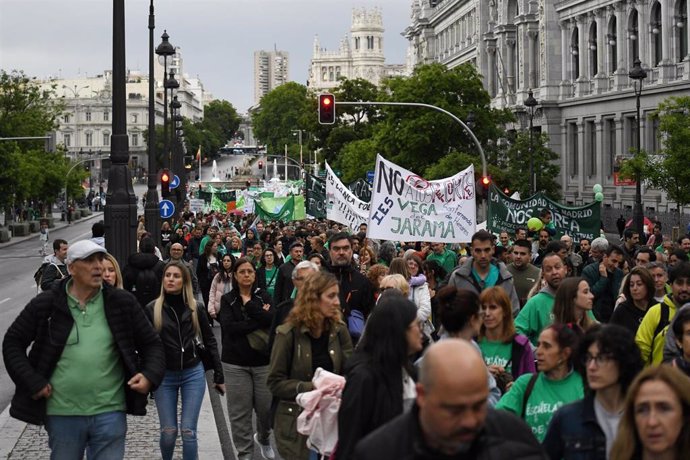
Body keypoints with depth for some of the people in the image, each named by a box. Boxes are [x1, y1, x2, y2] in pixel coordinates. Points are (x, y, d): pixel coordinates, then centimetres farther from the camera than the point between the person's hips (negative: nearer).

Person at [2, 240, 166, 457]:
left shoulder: (122, 303, 3)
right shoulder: (46, 304, 0)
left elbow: (151, 343, 10)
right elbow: (13, 342, 7)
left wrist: (150, 375, -8)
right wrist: (32, 382, -4)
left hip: (110, 413, 0)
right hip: (62, 414, 0)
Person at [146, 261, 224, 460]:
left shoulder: (195, 308, 0)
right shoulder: (152, 309, -5)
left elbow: (209, 341, 6)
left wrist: (219, 375, 5)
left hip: (193, 373, 0)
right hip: (164, 376, 0)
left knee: (188, 431, -3)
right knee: (168, 431, 4)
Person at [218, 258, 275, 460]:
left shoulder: (263, 297, 6)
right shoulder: (227, 300, 2)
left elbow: (272, 320, -12)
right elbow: (229, 327, -14)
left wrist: (249, 304, -13)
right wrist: (260, 320, -12)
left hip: (263, 360, 1)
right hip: (236, 362, -1)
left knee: (267, 407, 3)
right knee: (240, 412, 0)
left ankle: (263, 437, 33)